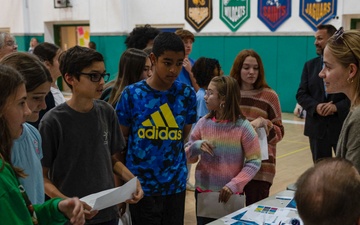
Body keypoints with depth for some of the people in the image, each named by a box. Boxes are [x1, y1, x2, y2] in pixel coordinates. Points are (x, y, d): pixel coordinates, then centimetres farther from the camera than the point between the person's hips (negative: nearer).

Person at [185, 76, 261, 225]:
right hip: (203, 191, 3)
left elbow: (254, 161, -10)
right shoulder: (203, 123, -4)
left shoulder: (242, 126, -13)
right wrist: (197, 146, -18)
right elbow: (187, 155, 4)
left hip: (231, 194, -3)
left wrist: (234, 185, -19)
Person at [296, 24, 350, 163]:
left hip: (343, 127, -3)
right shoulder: (310, 65, 9)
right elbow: (301, 94, 4)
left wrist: (337, 107, -22)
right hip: (317, 128, 3)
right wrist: (316, 106, -15)